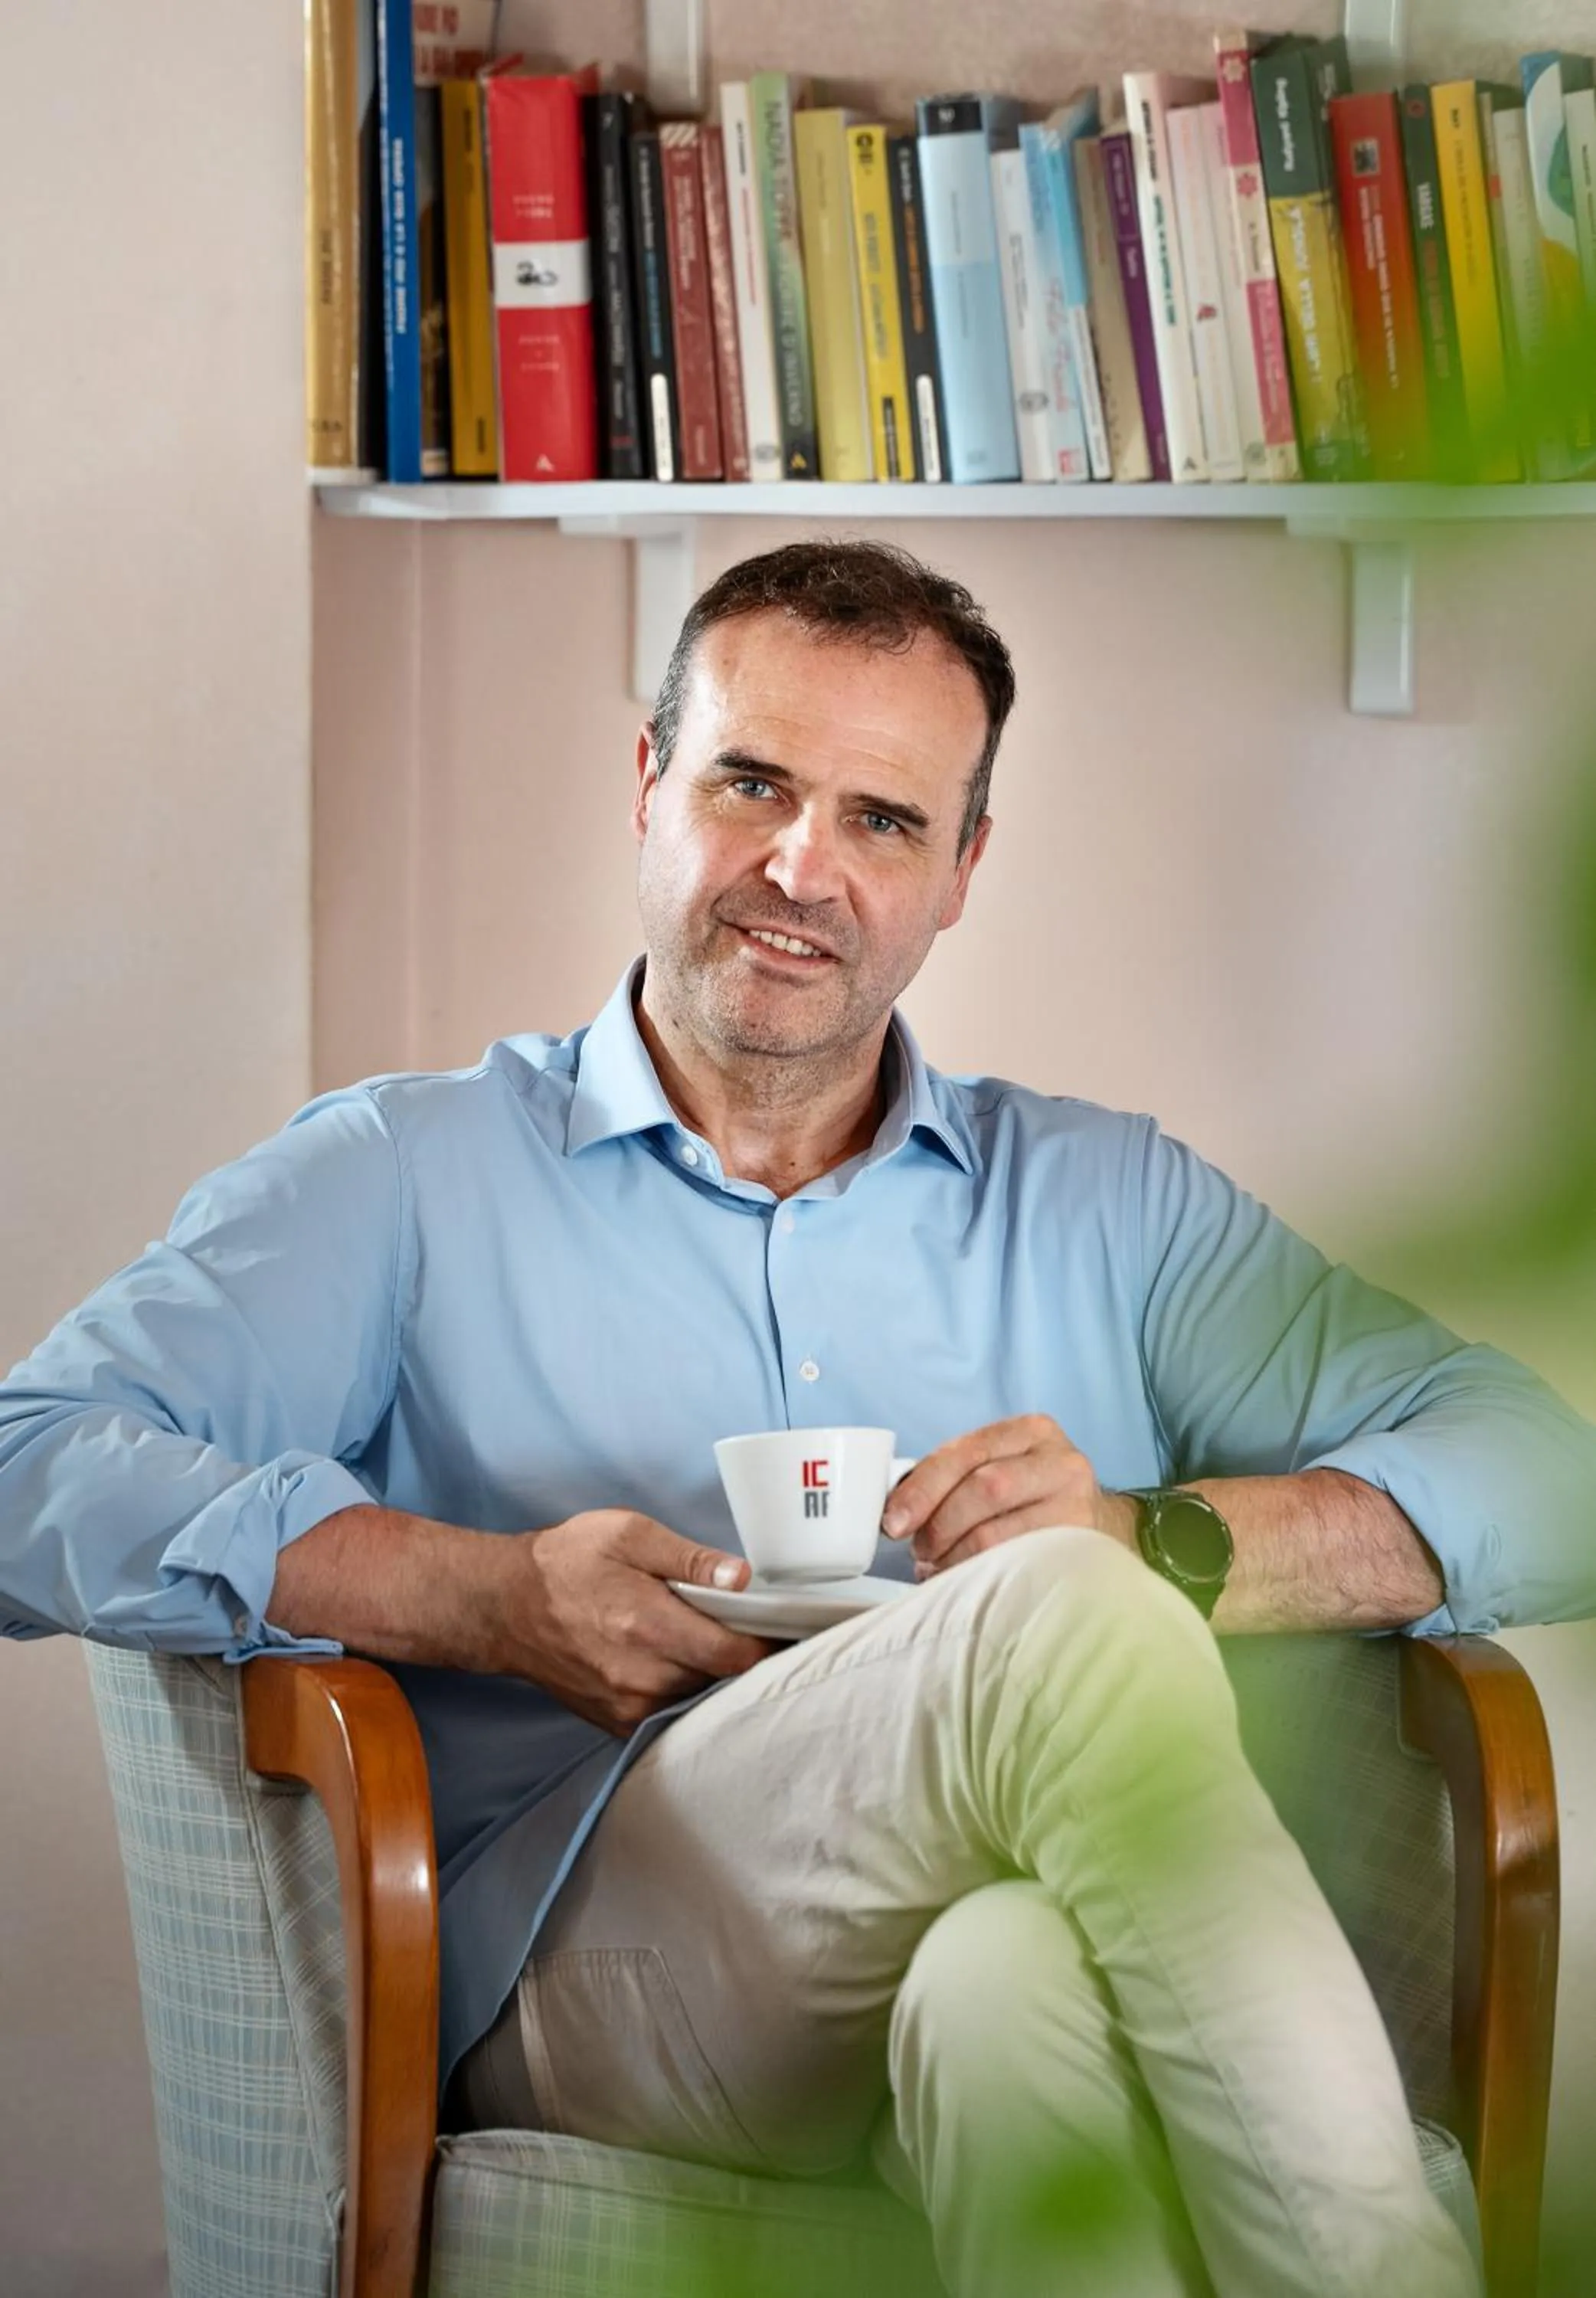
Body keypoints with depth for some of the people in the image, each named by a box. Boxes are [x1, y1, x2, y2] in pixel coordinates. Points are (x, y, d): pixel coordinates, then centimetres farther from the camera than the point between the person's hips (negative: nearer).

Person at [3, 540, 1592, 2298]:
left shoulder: (1104, 1202, 25)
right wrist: (493, 1600, -11)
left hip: (1026, 1927, 2)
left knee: (1021, 1978, -39)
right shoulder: (408, 1178, 18)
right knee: (1059, 1625, -33)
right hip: (587, 1946, -1)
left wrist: (1161, 1539, -6)